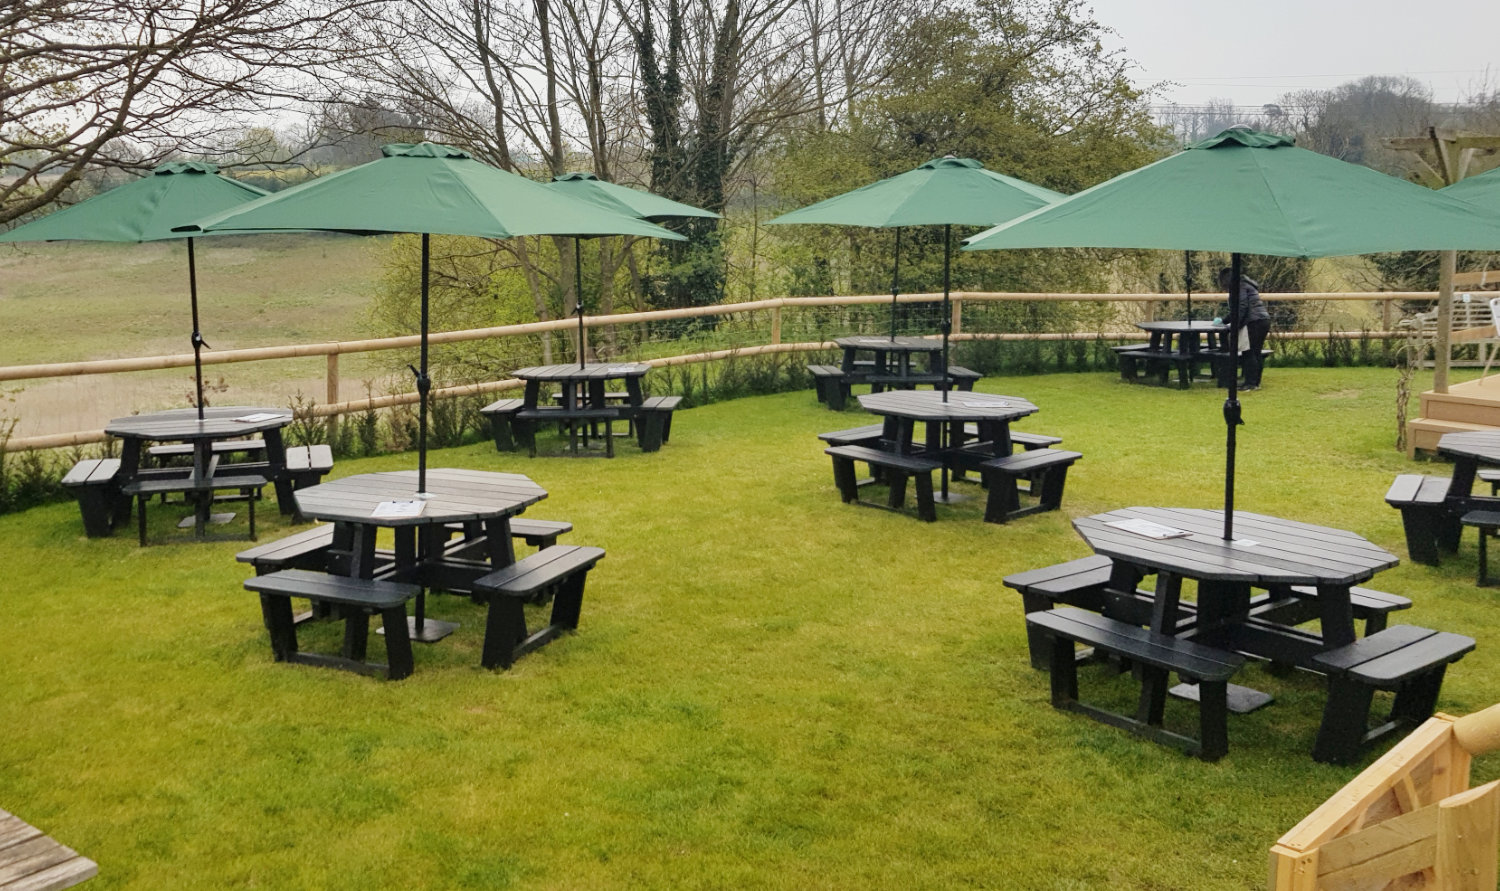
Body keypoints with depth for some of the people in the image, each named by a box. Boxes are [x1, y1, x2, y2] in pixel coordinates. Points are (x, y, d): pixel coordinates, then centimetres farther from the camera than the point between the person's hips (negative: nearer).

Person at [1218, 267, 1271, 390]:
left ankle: (1251, 383, -8)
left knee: (1248, 353, -8)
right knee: (1256, 353, 11)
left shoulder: (1240, 286, -6)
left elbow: (1242, 307, -17)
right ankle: (1256, 382, 14)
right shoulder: (1247, 285, 24)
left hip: (1254, 322, -10)